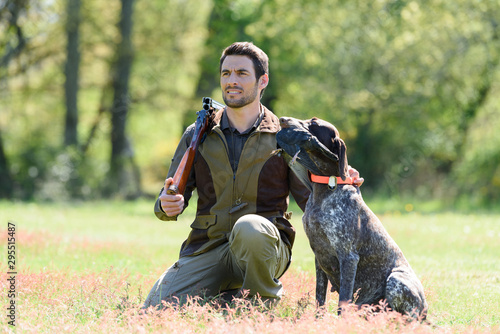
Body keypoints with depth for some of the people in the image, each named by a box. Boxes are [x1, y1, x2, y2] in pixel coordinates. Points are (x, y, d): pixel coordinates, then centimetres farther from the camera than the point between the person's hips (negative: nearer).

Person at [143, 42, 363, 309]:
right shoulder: (198, 135, 9)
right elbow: (172, 197, 9)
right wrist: (167, 206, -16)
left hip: (262, 246, -2)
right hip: (206, 250, 3)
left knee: (250, 228, -39)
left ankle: (265, 302, -11)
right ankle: (224, 297, 11)